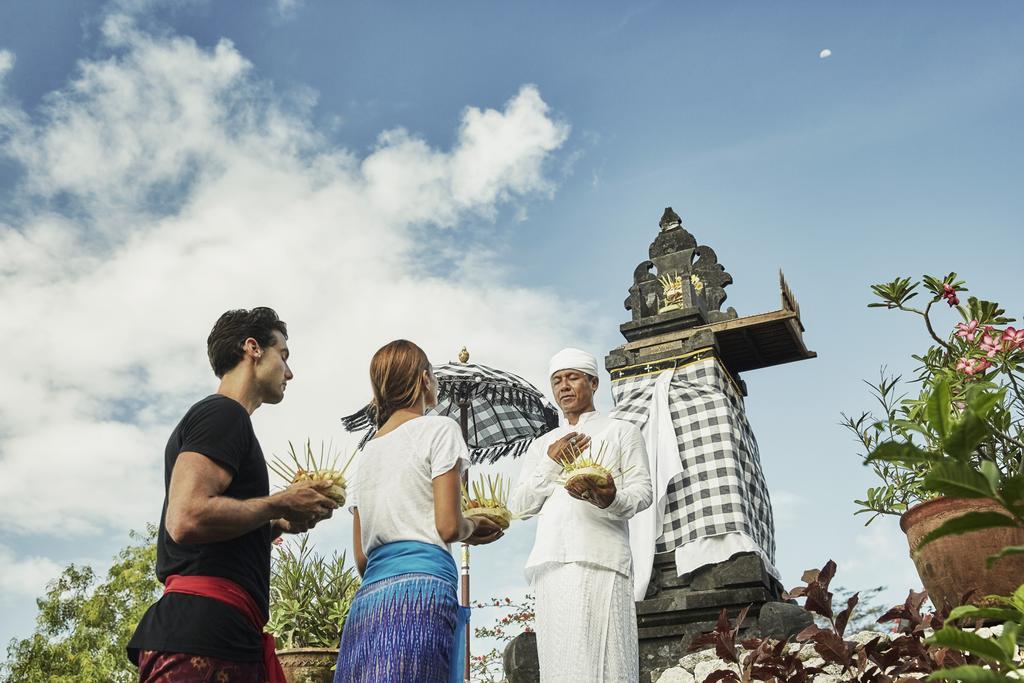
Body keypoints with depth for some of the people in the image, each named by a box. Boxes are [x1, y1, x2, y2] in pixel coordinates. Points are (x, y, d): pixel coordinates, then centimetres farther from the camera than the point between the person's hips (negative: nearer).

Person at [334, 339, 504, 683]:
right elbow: (448, 526, -7)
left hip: (367, 595, 7)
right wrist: (473, 527, 13)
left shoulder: (367, 452, 21)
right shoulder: (438, 429, 2)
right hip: (423, 587, -7)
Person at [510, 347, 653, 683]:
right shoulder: (542, 445, 26)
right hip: (551, 563, 3)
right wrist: (552, 463, 1)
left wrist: (610, 499, -18)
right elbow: (519, 506, 16)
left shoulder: (621, 431, 17)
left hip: (601, 557, -3)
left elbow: (642, 491, 5)